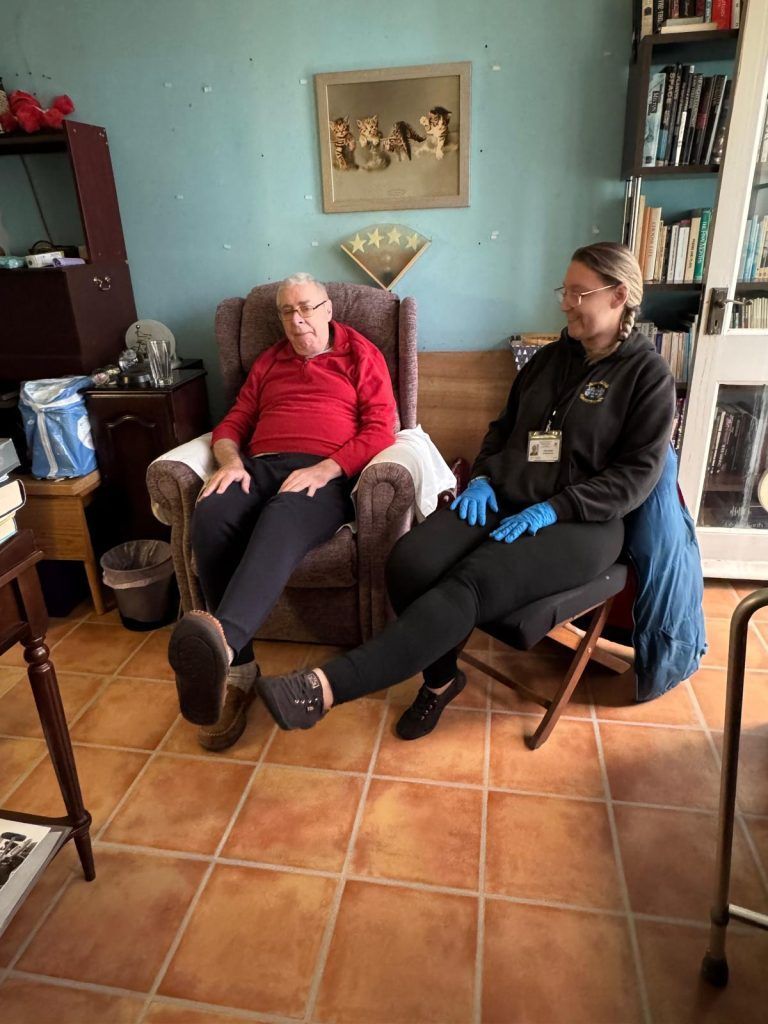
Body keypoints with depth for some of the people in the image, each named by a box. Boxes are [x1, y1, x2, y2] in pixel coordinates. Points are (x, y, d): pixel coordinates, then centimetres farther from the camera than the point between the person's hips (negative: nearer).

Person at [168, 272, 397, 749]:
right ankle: (239, 667, -30)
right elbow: (234, 422, 21)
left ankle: (222, 640, -64)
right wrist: (231, 460, -3)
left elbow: (380, 430, 1)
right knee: (210, 515, -31)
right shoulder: (270, 362, 28)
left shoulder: (362, 356, 14)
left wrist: (324, 469, -15)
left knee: (283, 520, -40)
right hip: (260, 467, 4)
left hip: (327, 474, -4)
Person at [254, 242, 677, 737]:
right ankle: (442, 676, 0)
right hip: (503, 500, 5)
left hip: (579, 522, -5)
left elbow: (639, 472, -6)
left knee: (471, 584, -34)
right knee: (409, 562, -24)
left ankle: (328, 685, -38)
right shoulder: (550, 357, 18)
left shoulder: (649, 373, 1)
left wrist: (551, 510, -17)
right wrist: (482, 478, 2)